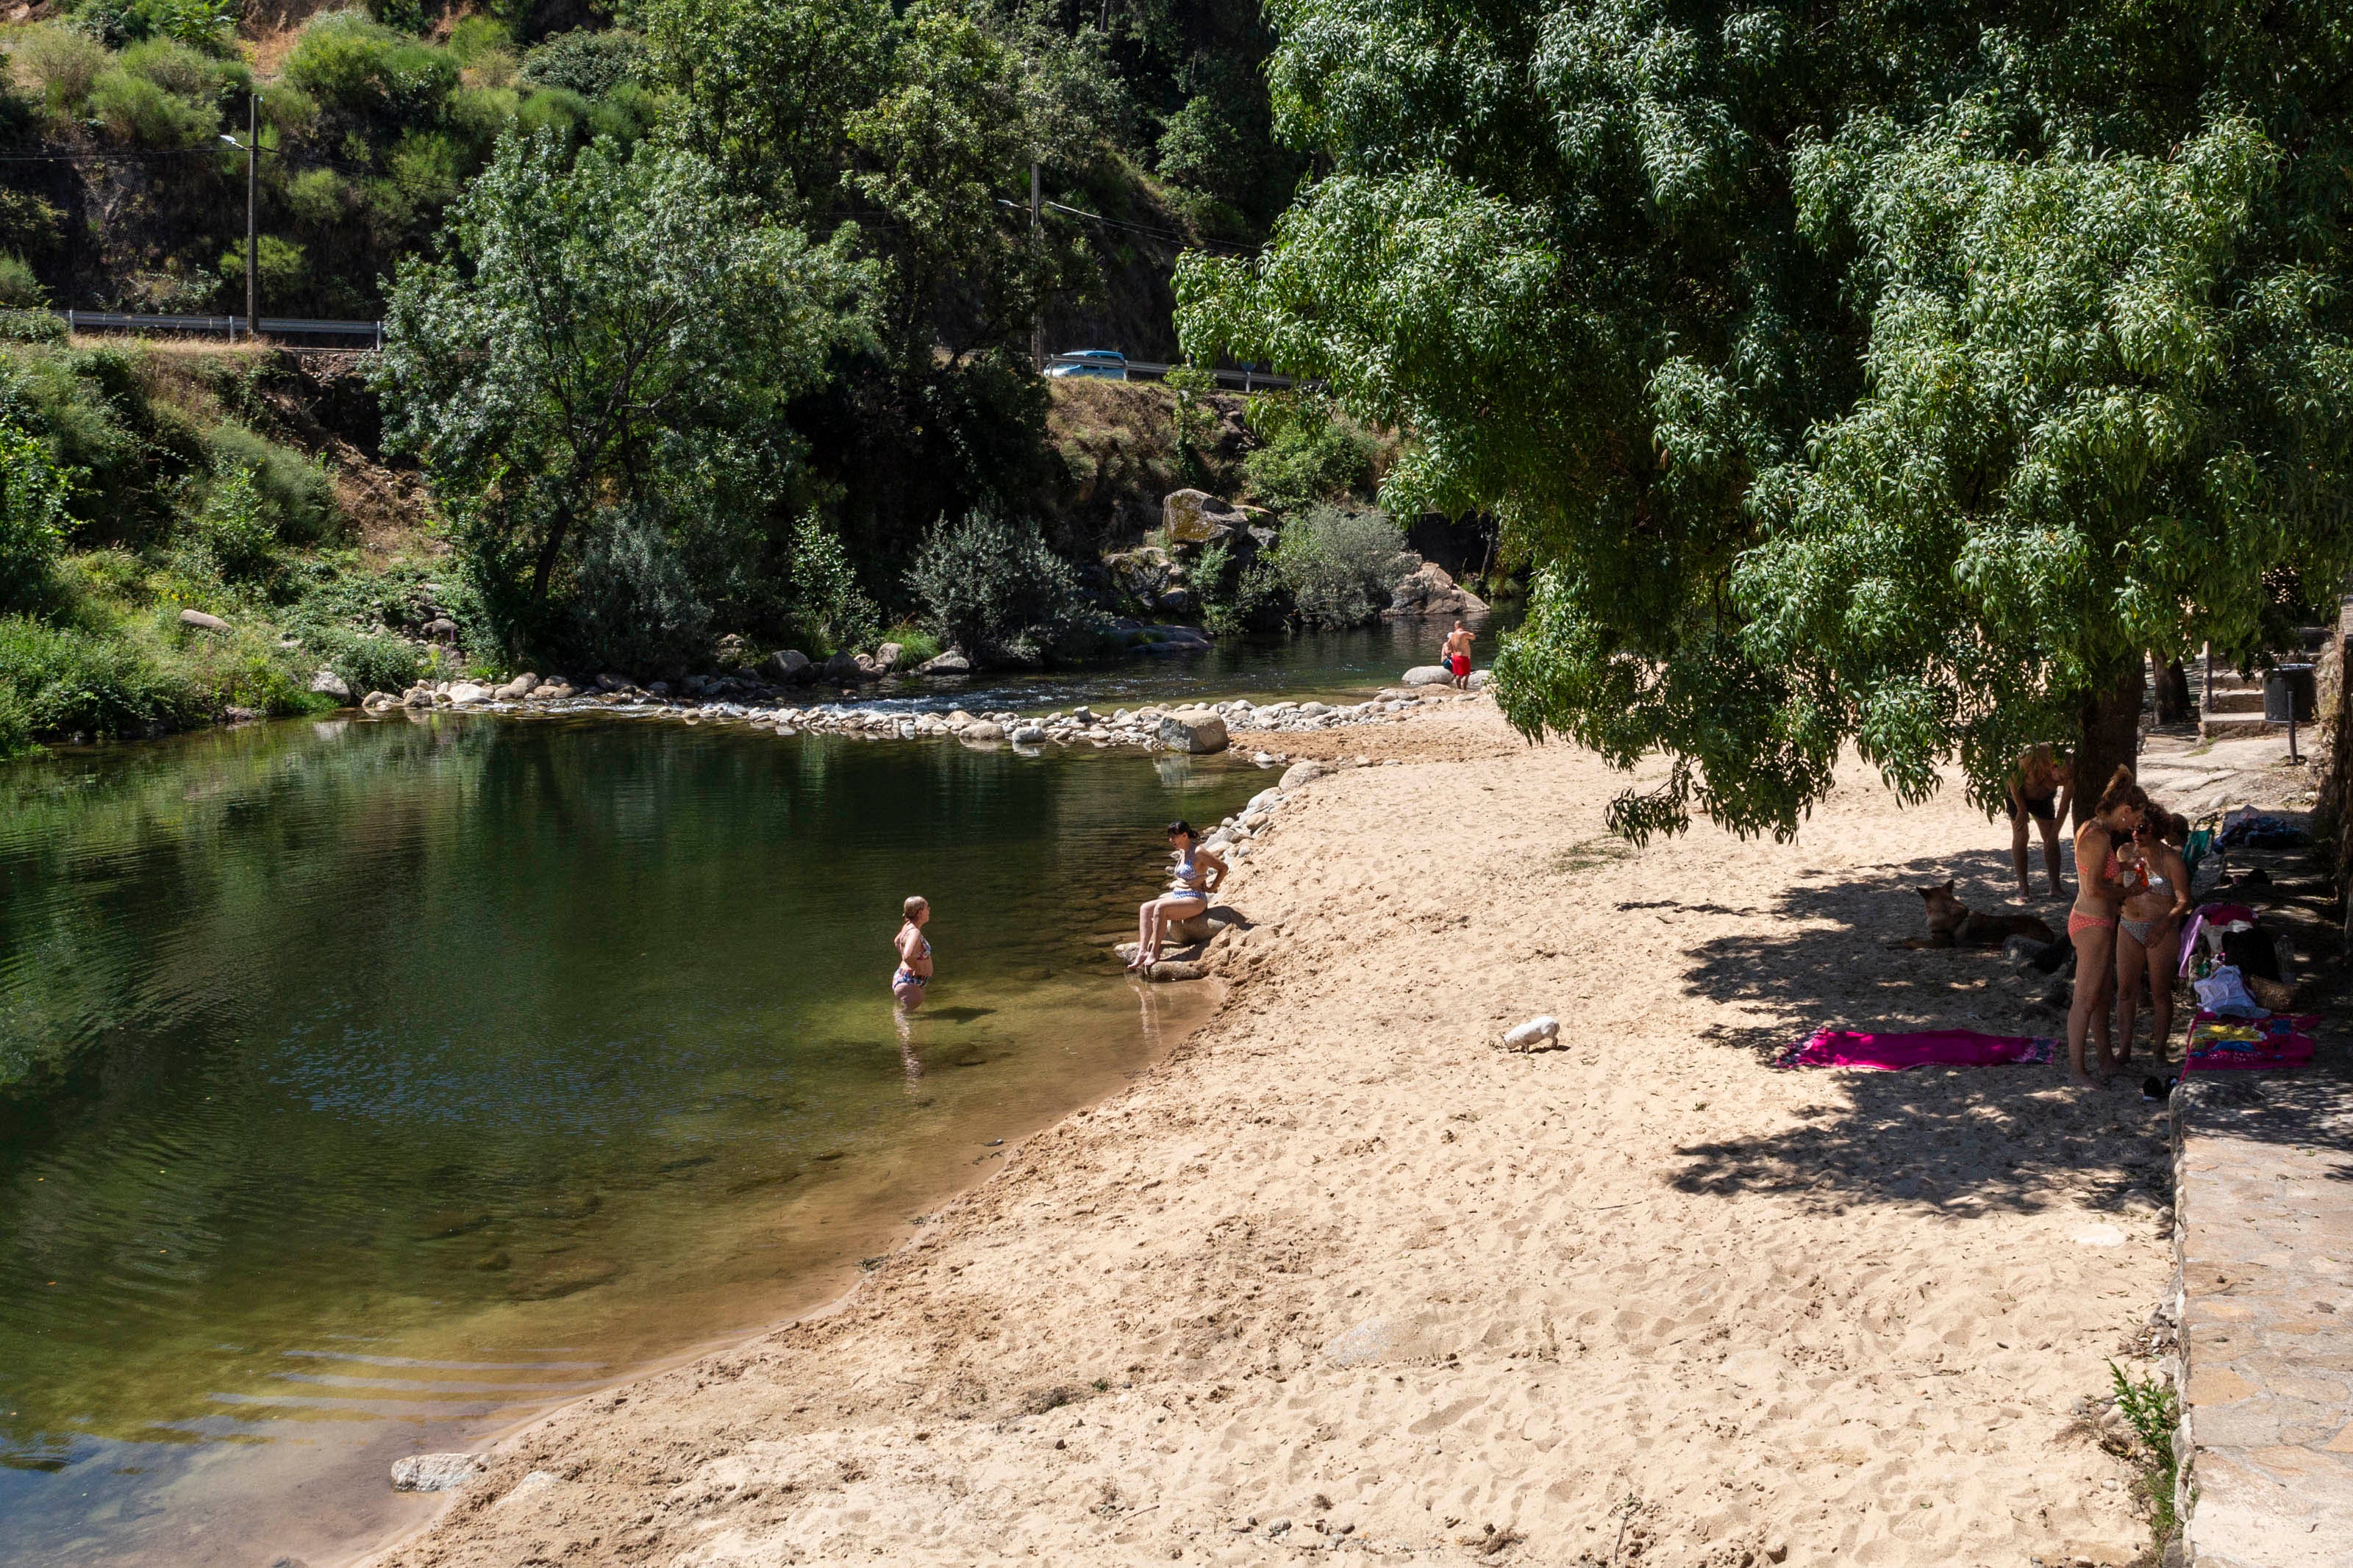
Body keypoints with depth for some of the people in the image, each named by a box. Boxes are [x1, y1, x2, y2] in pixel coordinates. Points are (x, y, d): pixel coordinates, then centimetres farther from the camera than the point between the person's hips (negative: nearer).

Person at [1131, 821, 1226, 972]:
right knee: (1145, 908, -8)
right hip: (1178, 897, 9)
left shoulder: (1198, 853, -12)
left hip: (1196, 900, -9)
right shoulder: (1182, 853, 14)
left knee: (1161, 908, -32)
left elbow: (1223, 868, -11)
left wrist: (1211, 888, -8)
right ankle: (1142, 951, -19)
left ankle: (1154, 953, -29)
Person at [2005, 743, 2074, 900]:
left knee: (2051, 838, -2)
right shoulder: (2032, 759, -41)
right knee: (2021, 836, -12)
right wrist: (2021, 810, -16)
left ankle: (2056, 886, 5)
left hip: (2043, 797, 4)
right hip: (2017, 794, -4)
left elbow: (2064, 805, -15)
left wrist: (2055, 832, -15)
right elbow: (2013, 779, -23)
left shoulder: (2068, 772, -27)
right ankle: (2023, 888, -9)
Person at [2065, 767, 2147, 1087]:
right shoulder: (2100, 837, -23)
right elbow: (2094, 889, -27)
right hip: (2093, 926, -10)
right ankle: (2076, 1069, 8)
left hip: (2097, 922, 10)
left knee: (2103, 992, 20)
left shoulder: (2090, 829, 8)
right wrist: (2123, 892, -11)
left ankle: (2106, 1058, 33)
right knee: (2086, 999, -1)